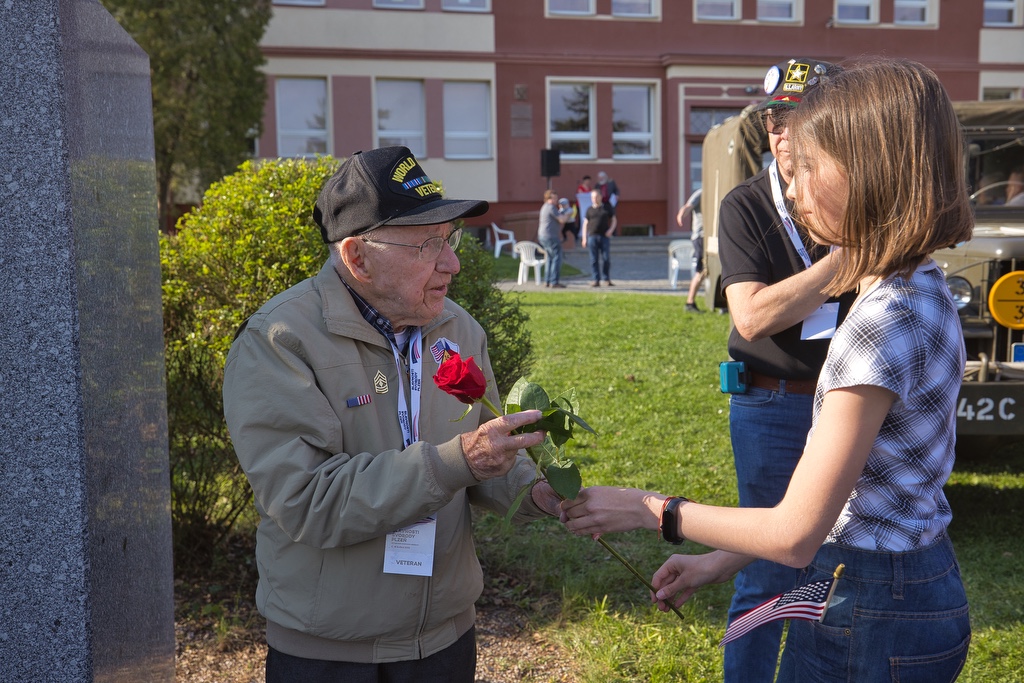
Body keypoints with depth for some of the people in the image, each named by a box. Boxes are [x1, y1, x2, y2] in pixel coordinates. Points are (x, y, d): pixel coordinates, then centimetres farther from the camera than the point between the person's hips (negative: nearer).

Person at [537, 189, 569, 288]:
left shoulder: (545, 207, 19)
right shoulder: (551, 207, -13)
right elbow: (562, 220, -16)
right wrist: (567, 215, 1)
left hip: (543, 236, 10)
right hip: (550, 237, -10)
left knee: (551, 259, 15)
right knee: (557, 258, -8)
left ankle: (547, 281, 15)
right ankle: (554, 282, -11)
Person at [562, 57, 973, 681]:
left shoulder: (887, 319, -26)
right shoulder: (923, 291, 4)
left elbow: (795, 534, -25)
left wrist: (650, 510, -13)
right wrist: (726, 559, 8)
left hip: (872, 613, -8)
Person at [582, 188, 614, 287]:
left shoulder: (607, 208, 8)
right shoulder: (589, 209, 9)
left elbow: (613, 220, 12)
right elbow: (585, 224, 11)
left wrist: (611, 230, -6)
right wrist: (584, 238, 4)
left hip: (605, 237, -1)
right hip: (592, 236, 1)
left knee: (606, 258, -3)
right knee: (594, 259, 0)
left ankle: (607, 279, 6)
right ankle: (596, 280, 4)